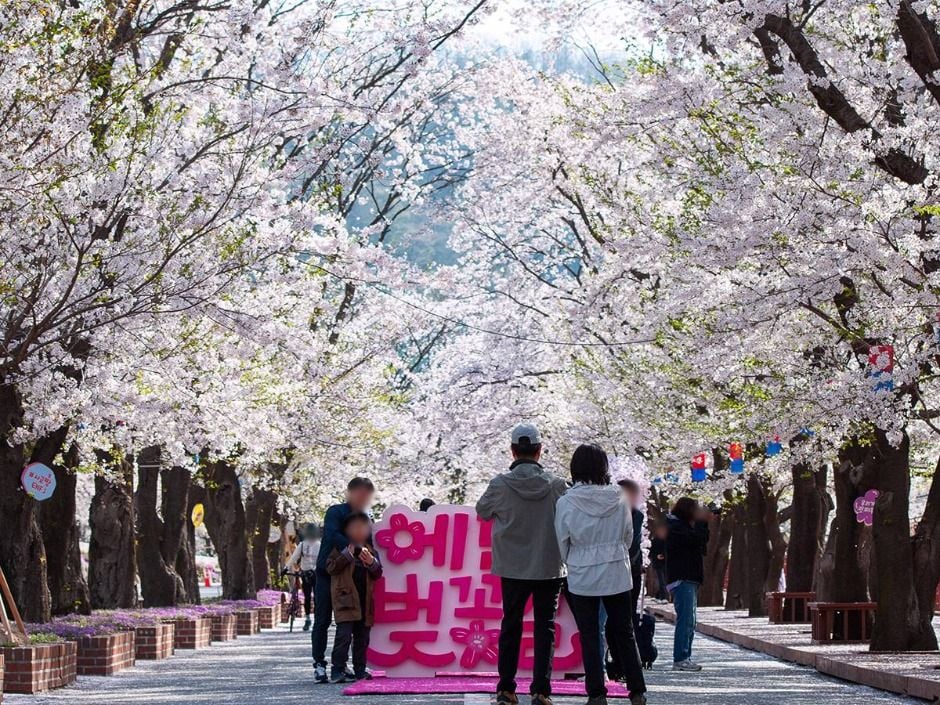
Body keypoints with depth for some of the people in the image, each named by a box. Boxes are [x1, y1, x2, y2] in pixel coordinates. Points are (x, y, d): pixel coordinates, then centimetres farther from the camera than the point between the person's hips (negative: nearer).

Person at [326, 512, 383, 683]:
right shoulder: (341, 548, 5)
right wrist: (348, 554, -11)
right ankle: (337, 670, -12)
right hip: (345, 597, -5)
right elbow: (330, 567, -5)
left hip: (365, 599, 5)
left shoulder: (370, 550, 17)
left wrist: (371, 562, -5)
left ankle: (360, 670, 16)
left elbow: (378, 574, 15)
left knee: (362, 637, 8)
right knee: (344, 634, -14)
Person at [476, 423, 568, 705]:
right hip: (549, 567, 0)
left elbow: (482, 511, 6)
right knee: (545, 627, 6)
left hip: (513, 568, 1)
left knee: (511, 625, 13)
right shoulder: (556, 485, -9)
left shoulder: (500, 485, -10)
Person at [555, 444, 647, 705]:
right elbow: (628, 536, 5)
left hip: (582, 577, -2)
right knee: (624, 633, 12)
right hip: (618, 575, 2)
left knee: (590, 636, 6)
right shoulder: (619, 499, -7)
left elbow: (562, 542, -1)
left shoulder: (566, 503, -12)